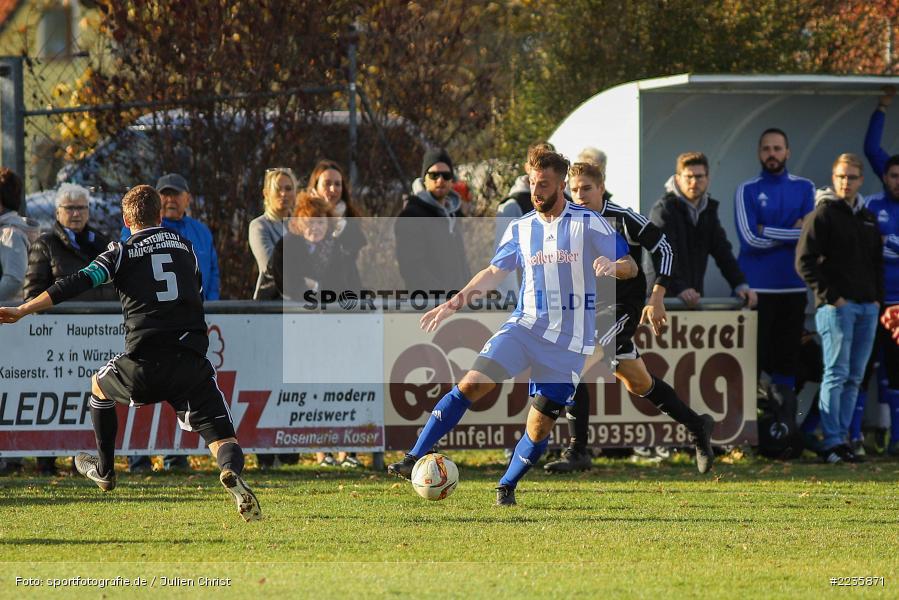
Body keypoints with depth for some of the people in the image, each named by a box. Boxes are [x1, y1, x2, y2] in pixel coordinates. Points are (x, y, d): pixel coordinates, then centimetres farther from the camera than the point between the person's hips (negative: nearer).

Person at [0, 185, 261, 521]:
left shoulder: (123, 252, 5)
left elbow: (79, 283, -7)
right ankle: (232, 472, -34)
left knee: (99, 385, 30)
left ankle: (104, 471, 41)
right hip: (192, 361, 2)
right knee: (221, 434, 2)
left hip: (145, 365, -2)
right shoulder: (185, 247, 17)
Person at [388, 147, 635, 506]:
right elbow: (495, 272, 20)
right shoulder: (521, 228, 8)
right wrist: (454, 303, 11)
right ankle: (415, 459, -17)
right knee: (472, 384, -17)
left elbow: (630, 267, -4)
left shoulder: (588, 224, -4)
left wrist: (612, 266, -27)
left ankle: (507, 487, 21)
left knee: (541, 425, -3)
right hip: (525, 325, 3)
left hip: (568, 341, -3)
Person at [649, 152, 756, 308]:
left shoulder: (708, 210, 13)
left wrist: (740, 284, -3)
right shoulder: (664, 209, -10)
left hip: (694, 299, 7)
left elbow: (722, 250, 12)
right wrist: (680, 289, -36)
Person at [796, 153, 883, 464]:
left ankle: (841, 437, 11)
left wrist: (877, 296, 10)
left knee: (854, 377, 7)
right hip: (836, 307, -7)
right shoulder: (823, 215, -4)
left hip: (867, 307, 7)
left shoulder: (868, 218, 18)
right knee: (837, 374, -10)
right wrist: (831, 296, -13)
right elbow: (804, 261, -9)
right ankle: (832, 442, -11)